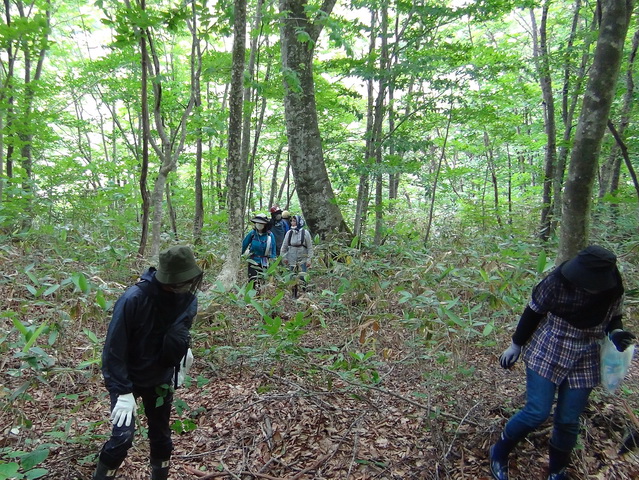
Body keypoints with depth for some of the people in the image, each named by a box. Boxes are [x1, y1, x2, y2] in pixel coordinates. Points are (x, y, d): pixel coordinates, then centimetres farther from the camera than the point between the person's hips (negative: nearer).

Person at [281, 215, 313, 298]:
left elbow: (310, 247, -3)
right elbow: (284, 246, 10)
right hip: (291, 259, 3)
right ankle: (294, 295, 22)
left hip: (302, 259, -3)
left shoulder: (305, 232, -7)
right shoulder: (289, 233, 1)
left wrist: (309, 259, -7)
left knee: (302, 278, -11)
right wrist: (284, 257, 7)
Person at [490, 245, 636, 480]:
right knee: (537, 412, -8)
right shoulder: (558, 282, -21)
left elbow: (613, 318, 10)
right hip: (546, 353, -3)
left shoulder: (614, 291, -10)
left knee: (569, 420, 9)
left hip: (584, 362, 3)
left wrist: (616, 332, -14)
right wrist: (516, 345, -1)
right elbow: (533, 312, -8)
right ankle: (499, 453, 17)